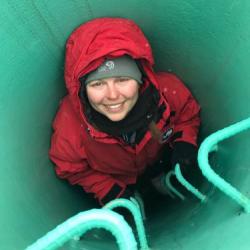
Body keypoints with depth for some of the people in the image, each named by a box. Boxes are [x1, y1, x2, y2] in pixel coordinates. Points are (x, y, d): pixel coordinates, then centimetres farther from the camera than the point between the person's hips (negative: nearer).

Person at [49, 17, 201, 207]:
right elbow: (71, 169, -18)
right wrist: (109, 191, -23)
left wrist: (185, 143, -30)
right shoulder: (69, 123, -41)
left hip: (160, 160, 1)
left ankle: (158, 178, 59)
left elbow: (188, 116, -13)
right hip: (114, 180, 0)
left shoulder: (168, 90, -38)